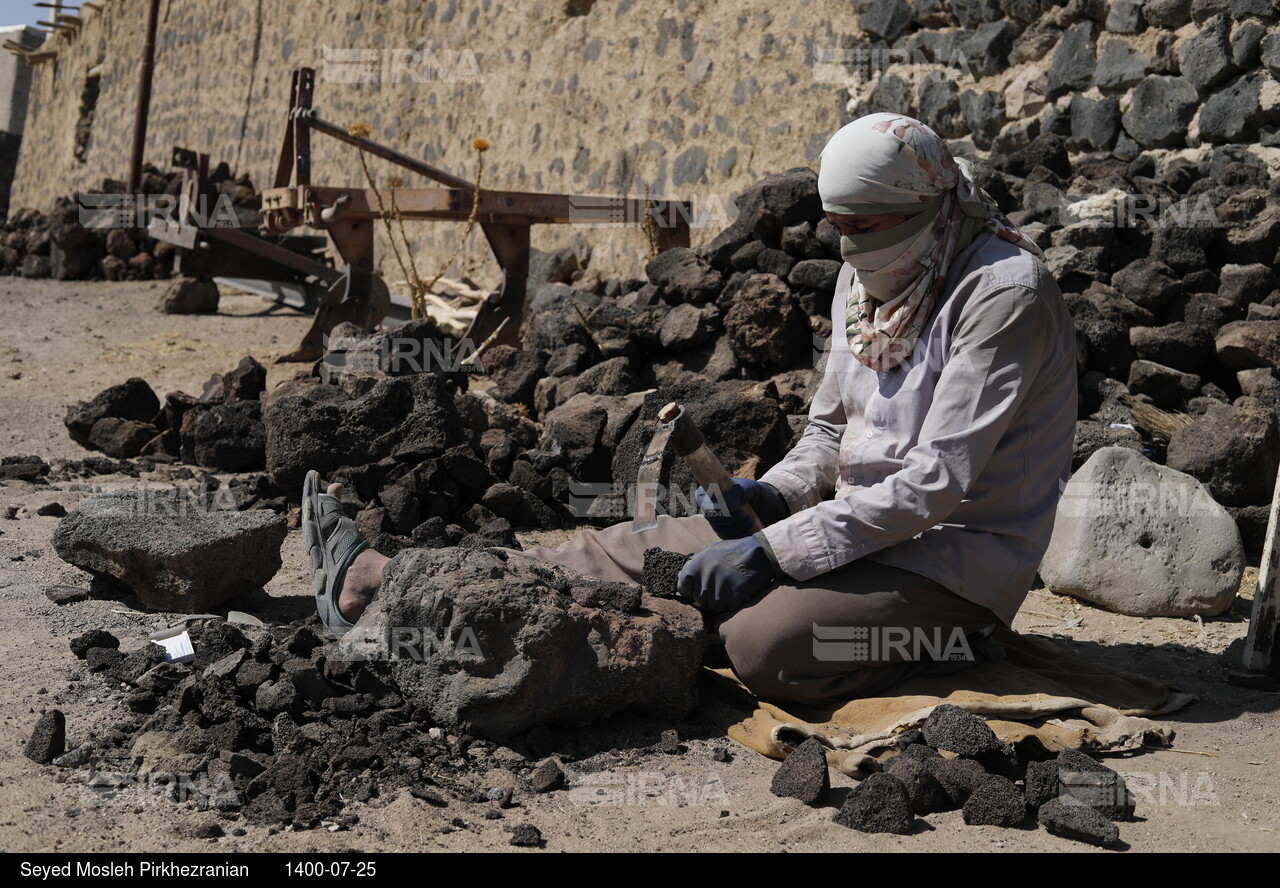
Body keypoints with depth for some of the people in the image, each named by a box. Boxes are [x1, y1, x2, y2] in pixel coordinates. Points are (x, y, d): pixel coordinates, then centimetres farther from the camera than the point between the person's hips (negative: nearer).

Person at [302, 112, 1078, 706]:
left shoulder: (1005, 296, -18)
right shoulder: (868, 282, 9)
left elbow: (937, 481, -23)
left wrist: (774, 551, -24)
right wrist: (773, 495, -3)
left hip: (954, 565, -7)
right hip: (867, 529, 8)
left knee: (769, 643, -36)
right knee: (643, 547, 0)